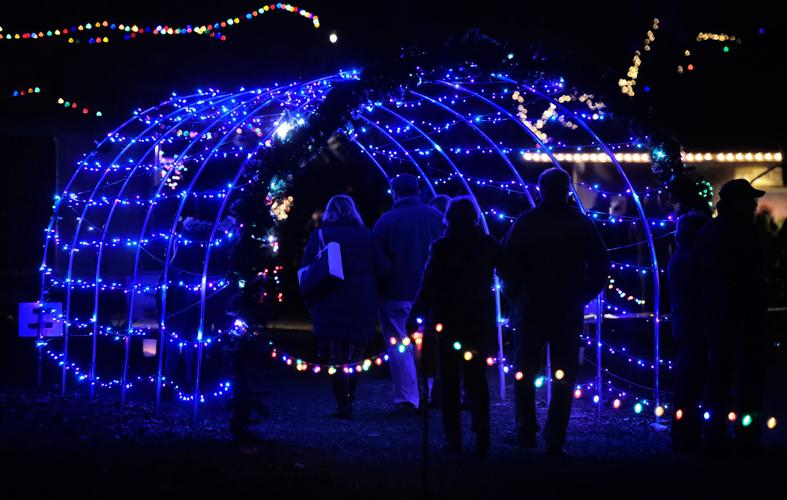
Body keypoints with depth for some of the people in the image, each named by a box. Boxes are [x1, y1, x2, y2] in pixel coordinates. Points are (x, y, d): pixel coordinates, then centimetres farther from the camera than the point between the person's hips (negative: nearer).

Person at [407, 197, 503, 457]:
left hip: (446, 321, -3)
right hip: (479, 321, 3)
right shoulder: (489, 245, 0)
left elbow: (428, 286, -10)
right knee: (477, 379, 12)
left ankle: (454, 439, 5)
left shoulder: (441, 247, -9)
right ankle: (482, 435, -1)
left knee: (449, 382, 7)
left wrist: (415, 316, -4)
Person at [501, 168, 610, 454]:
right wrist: (584, 295, 10)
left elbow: (506, 260, -9)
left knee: (524, 373, 13)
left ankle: (526, 432, 12)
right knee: (563, 377, 6)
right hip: (569, 312, 1)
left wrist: (514, 294, 3)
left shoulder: (525, 222, -4)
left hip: (530, 309, -1)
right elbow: (600, 264, 2)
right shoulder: (581, 224, 1)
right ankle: (555, 439, 4)